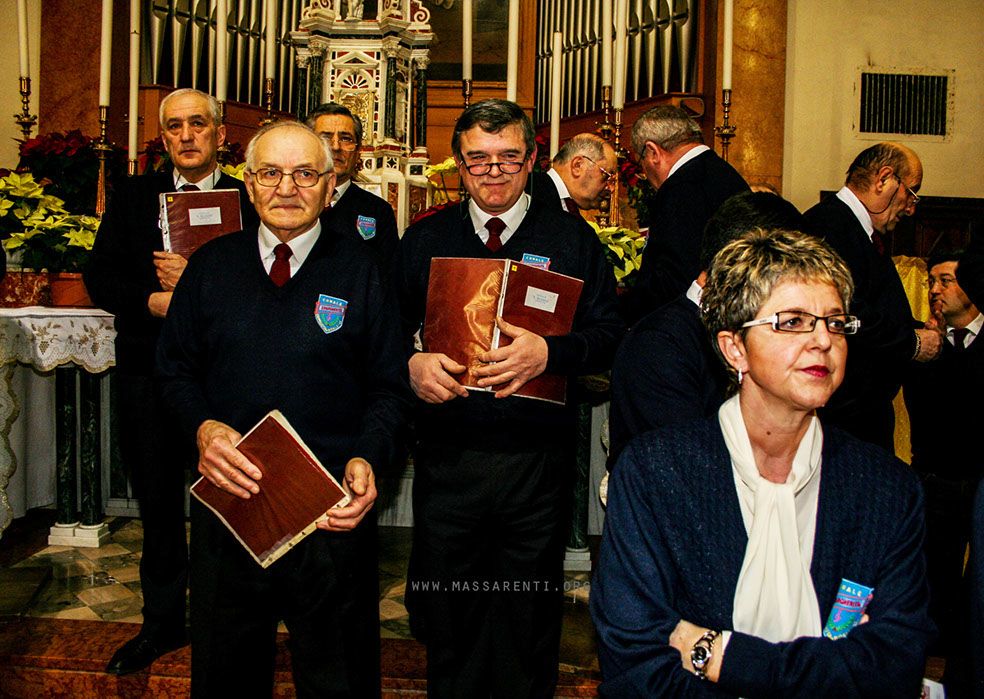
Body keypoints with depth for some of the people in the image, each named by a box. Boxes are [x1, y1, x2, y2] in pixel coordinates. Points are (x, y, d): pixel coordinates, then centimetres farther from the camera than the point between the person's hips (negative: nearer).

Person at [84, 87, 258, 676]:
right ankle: (163, 621, 30)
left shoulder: (249, 201, -1)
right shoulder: (134, 197, 10)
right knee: (158, 501, 14)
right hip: (147, 370, 4)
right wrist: (155, 300, -12)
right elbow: (100, 277, 5)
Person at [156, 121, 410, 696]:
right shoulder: (211, 266, 6)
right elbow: (176, 369, 10)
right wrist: (204, 428, -10)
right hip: (227, 498, 2)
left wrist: (367, 458, -18)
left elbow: (390, 389, 0)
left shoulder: (361, 271, -1)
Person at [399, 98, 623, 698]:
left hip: (537, 461, -1)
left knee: (530, 627, 12)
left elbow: (609, 334, -2)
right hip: (447, 455, 1)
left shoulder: (572, 240, 4)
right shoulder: (424, 241, 8)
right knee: (449, 625, 13)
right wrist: (411, 366, -13)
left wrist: (549, 352, -20)